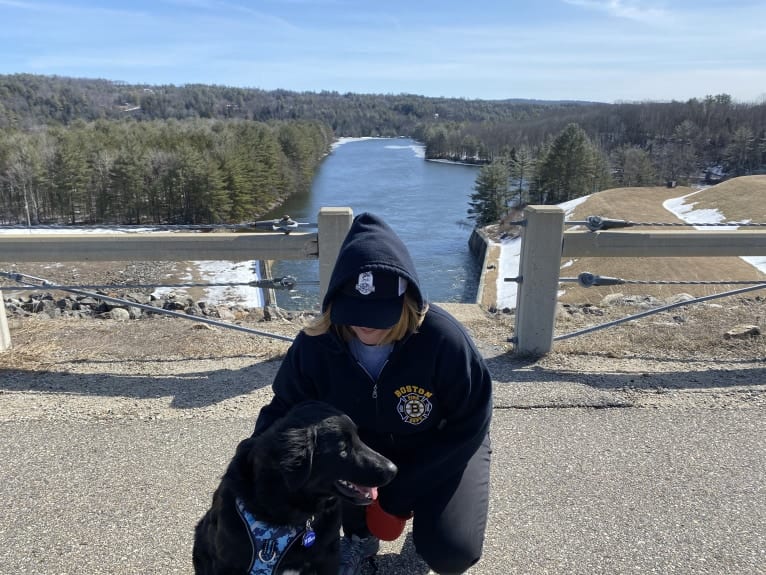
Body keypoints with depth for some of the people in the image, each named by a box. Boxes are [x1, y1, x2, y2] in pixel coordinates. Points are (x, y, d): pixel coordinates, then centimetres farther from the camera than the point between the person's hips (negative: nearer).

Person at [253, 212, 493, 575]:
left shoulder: (442, 338, -32)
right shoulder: (317, 343, -24)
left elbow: (469, 426, -21)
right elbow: (285, 409, -9)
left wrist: (397, 489, -21)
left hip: (442, 448, -2)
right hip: (363, 445, 3)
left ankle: (426, 508, 19)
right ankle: (360, 534, 7)